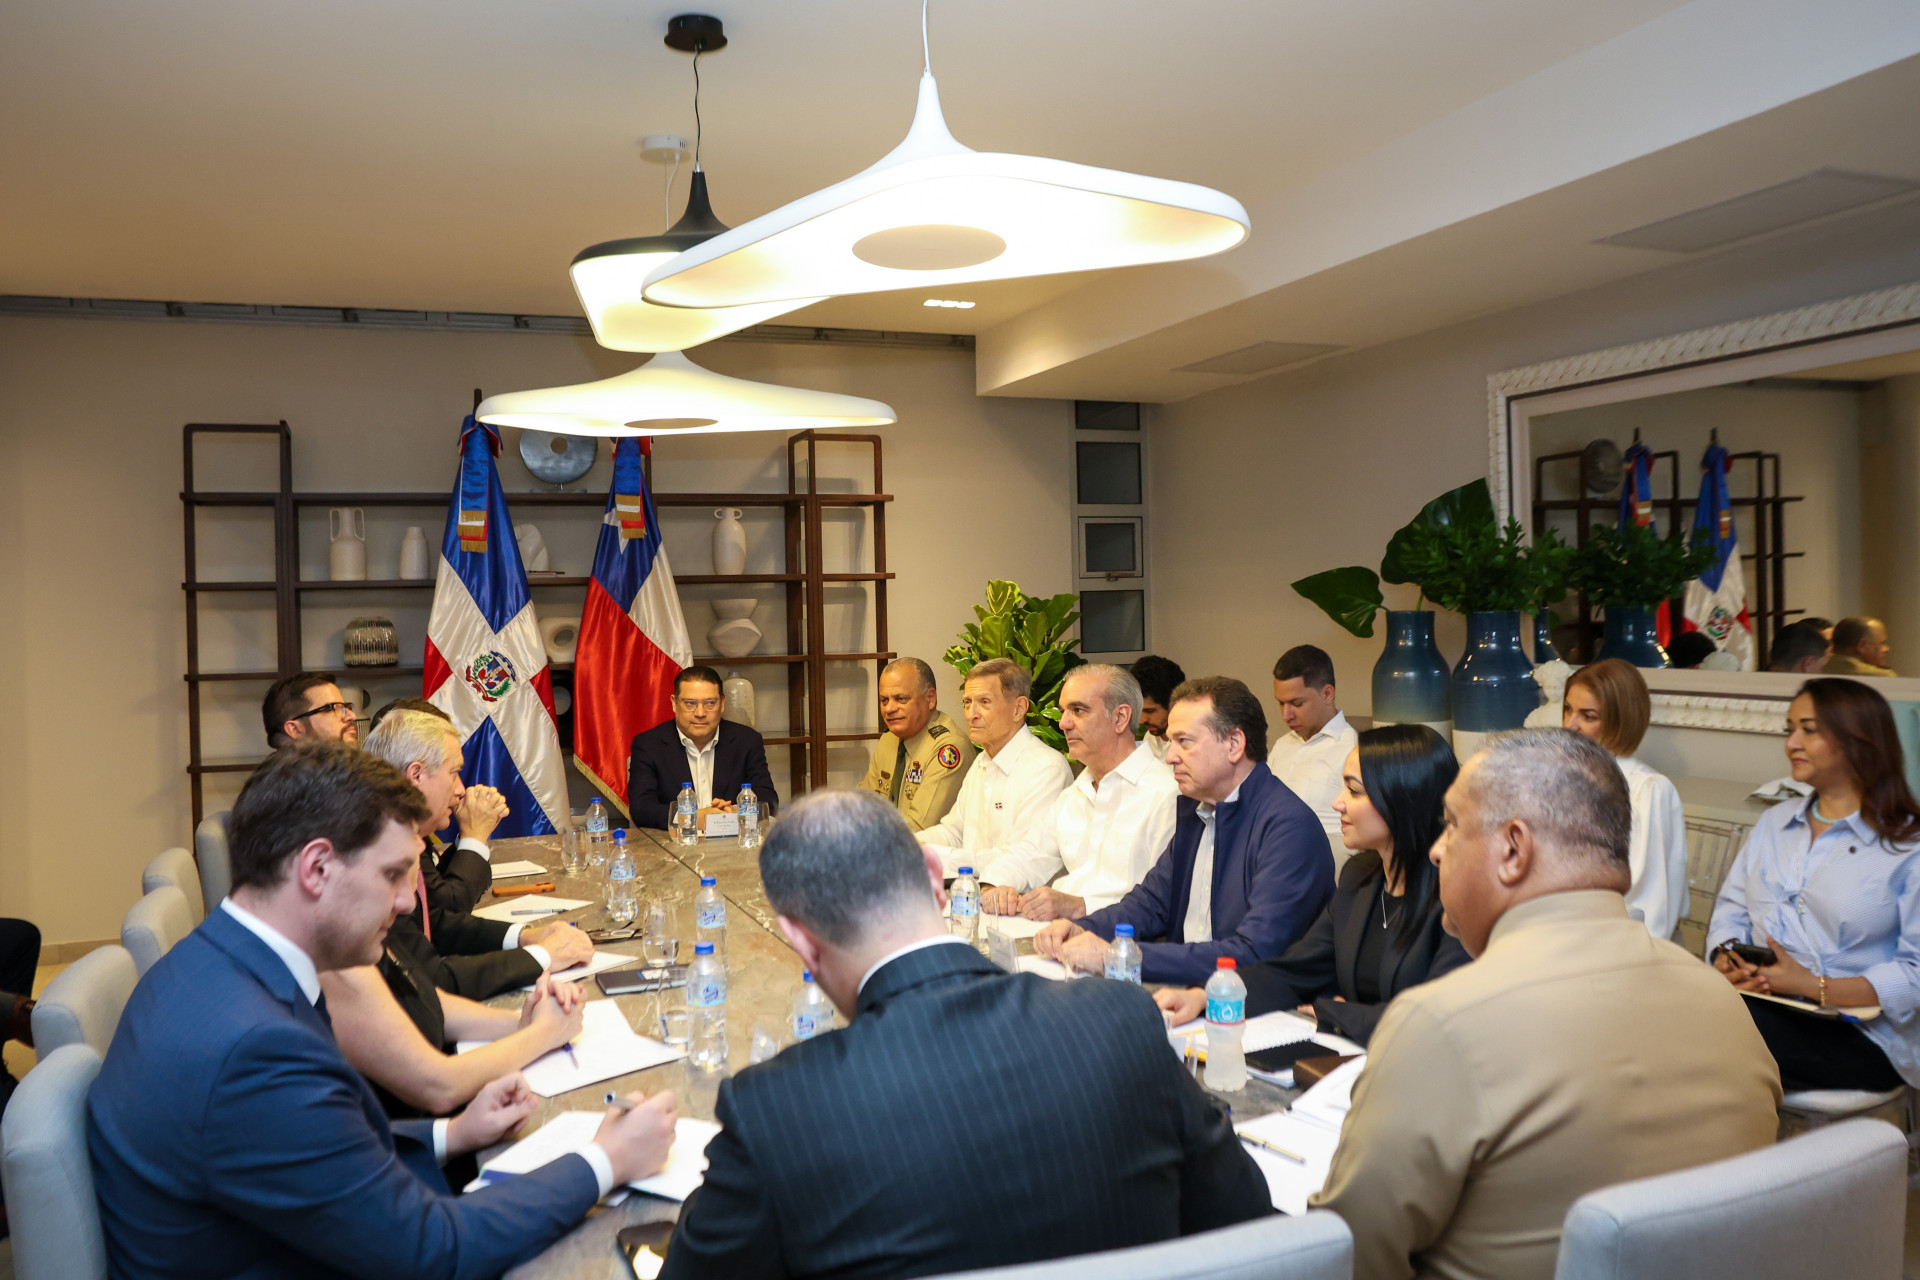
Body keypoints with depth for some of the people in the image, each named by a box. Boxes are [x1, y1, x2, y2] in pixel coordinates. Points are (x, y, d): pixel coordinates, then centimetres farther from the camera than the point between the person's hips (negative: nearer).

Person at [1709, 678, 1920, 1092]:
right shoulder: (1774, 822, 21)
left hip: (1862, 1039, -5)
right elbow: (1731, 910, 18)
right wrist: (1726, 960, -4)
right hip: (1762, 1006, 5)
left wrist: (1816, 987, -17)